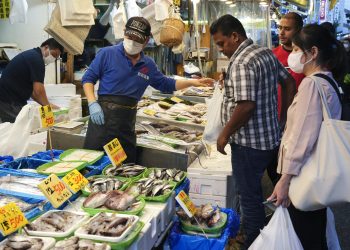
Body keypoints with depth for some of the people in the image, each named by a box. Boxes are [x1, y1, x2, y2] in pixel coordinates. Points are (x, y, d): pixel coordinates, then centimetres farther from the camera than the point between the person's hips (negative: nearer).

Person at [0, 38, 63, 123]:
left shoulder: (31, 55, 16)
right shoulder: (36, 59, -14)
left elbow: (32, 90, 17)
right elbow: (38, 91, -20)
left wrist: (46, 105, 11)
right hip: (9, 103, -10)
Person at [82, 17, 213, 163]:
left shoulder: (148, 66, 10)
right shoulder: (107, 54, -4)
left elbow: (166, 84, 21)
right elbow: (88, 78, -1)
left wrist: (192, 82, 15)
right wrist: (93, 104, -15)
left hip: (128, 120, 4)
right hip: (103, 115, -4)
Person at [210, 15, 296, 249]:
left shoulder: (241, 63, -22)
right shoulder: (267, 53, 7)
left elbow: (245, 106, -28)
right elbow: (290, 83, 14)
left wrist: (225, 134, -16)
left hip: (249, 143, -10)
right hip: (271, 138, 10)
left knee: (250, 196, 5)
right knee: (253, 190, 23)